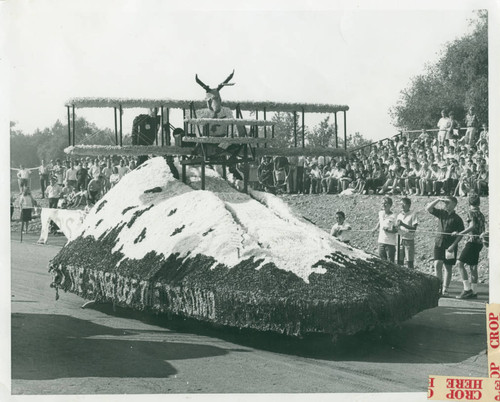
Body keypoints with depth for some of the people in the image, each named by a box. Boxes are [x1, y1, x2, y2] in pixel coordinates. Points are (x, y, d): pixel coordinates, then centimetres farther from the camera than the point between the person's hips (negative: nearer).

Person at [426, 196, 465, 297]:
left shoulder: (457, 219, -2)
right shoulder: (441, 213, 7)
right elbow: (428, 208, 0)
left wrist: (453, 245, -12)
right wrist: (438, 200, -8)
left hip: (450, 245, -2)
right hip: (439, 243, 2)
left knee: (448, 267, 3)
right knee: (437, 264, -12)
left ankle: (445, 289, 9)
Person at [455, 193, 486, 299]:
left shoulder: (471, 212, -8)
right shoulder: (481, 214, 17)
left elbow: (472, 226, -22)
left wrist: (460, 234, -25)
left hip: (472, 241, -9)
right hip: (479, 242, 9)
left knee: (460, 263, -12)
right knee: (473, 266, 12)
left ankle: (467, 289, -19)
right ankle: (474, 292, 14)